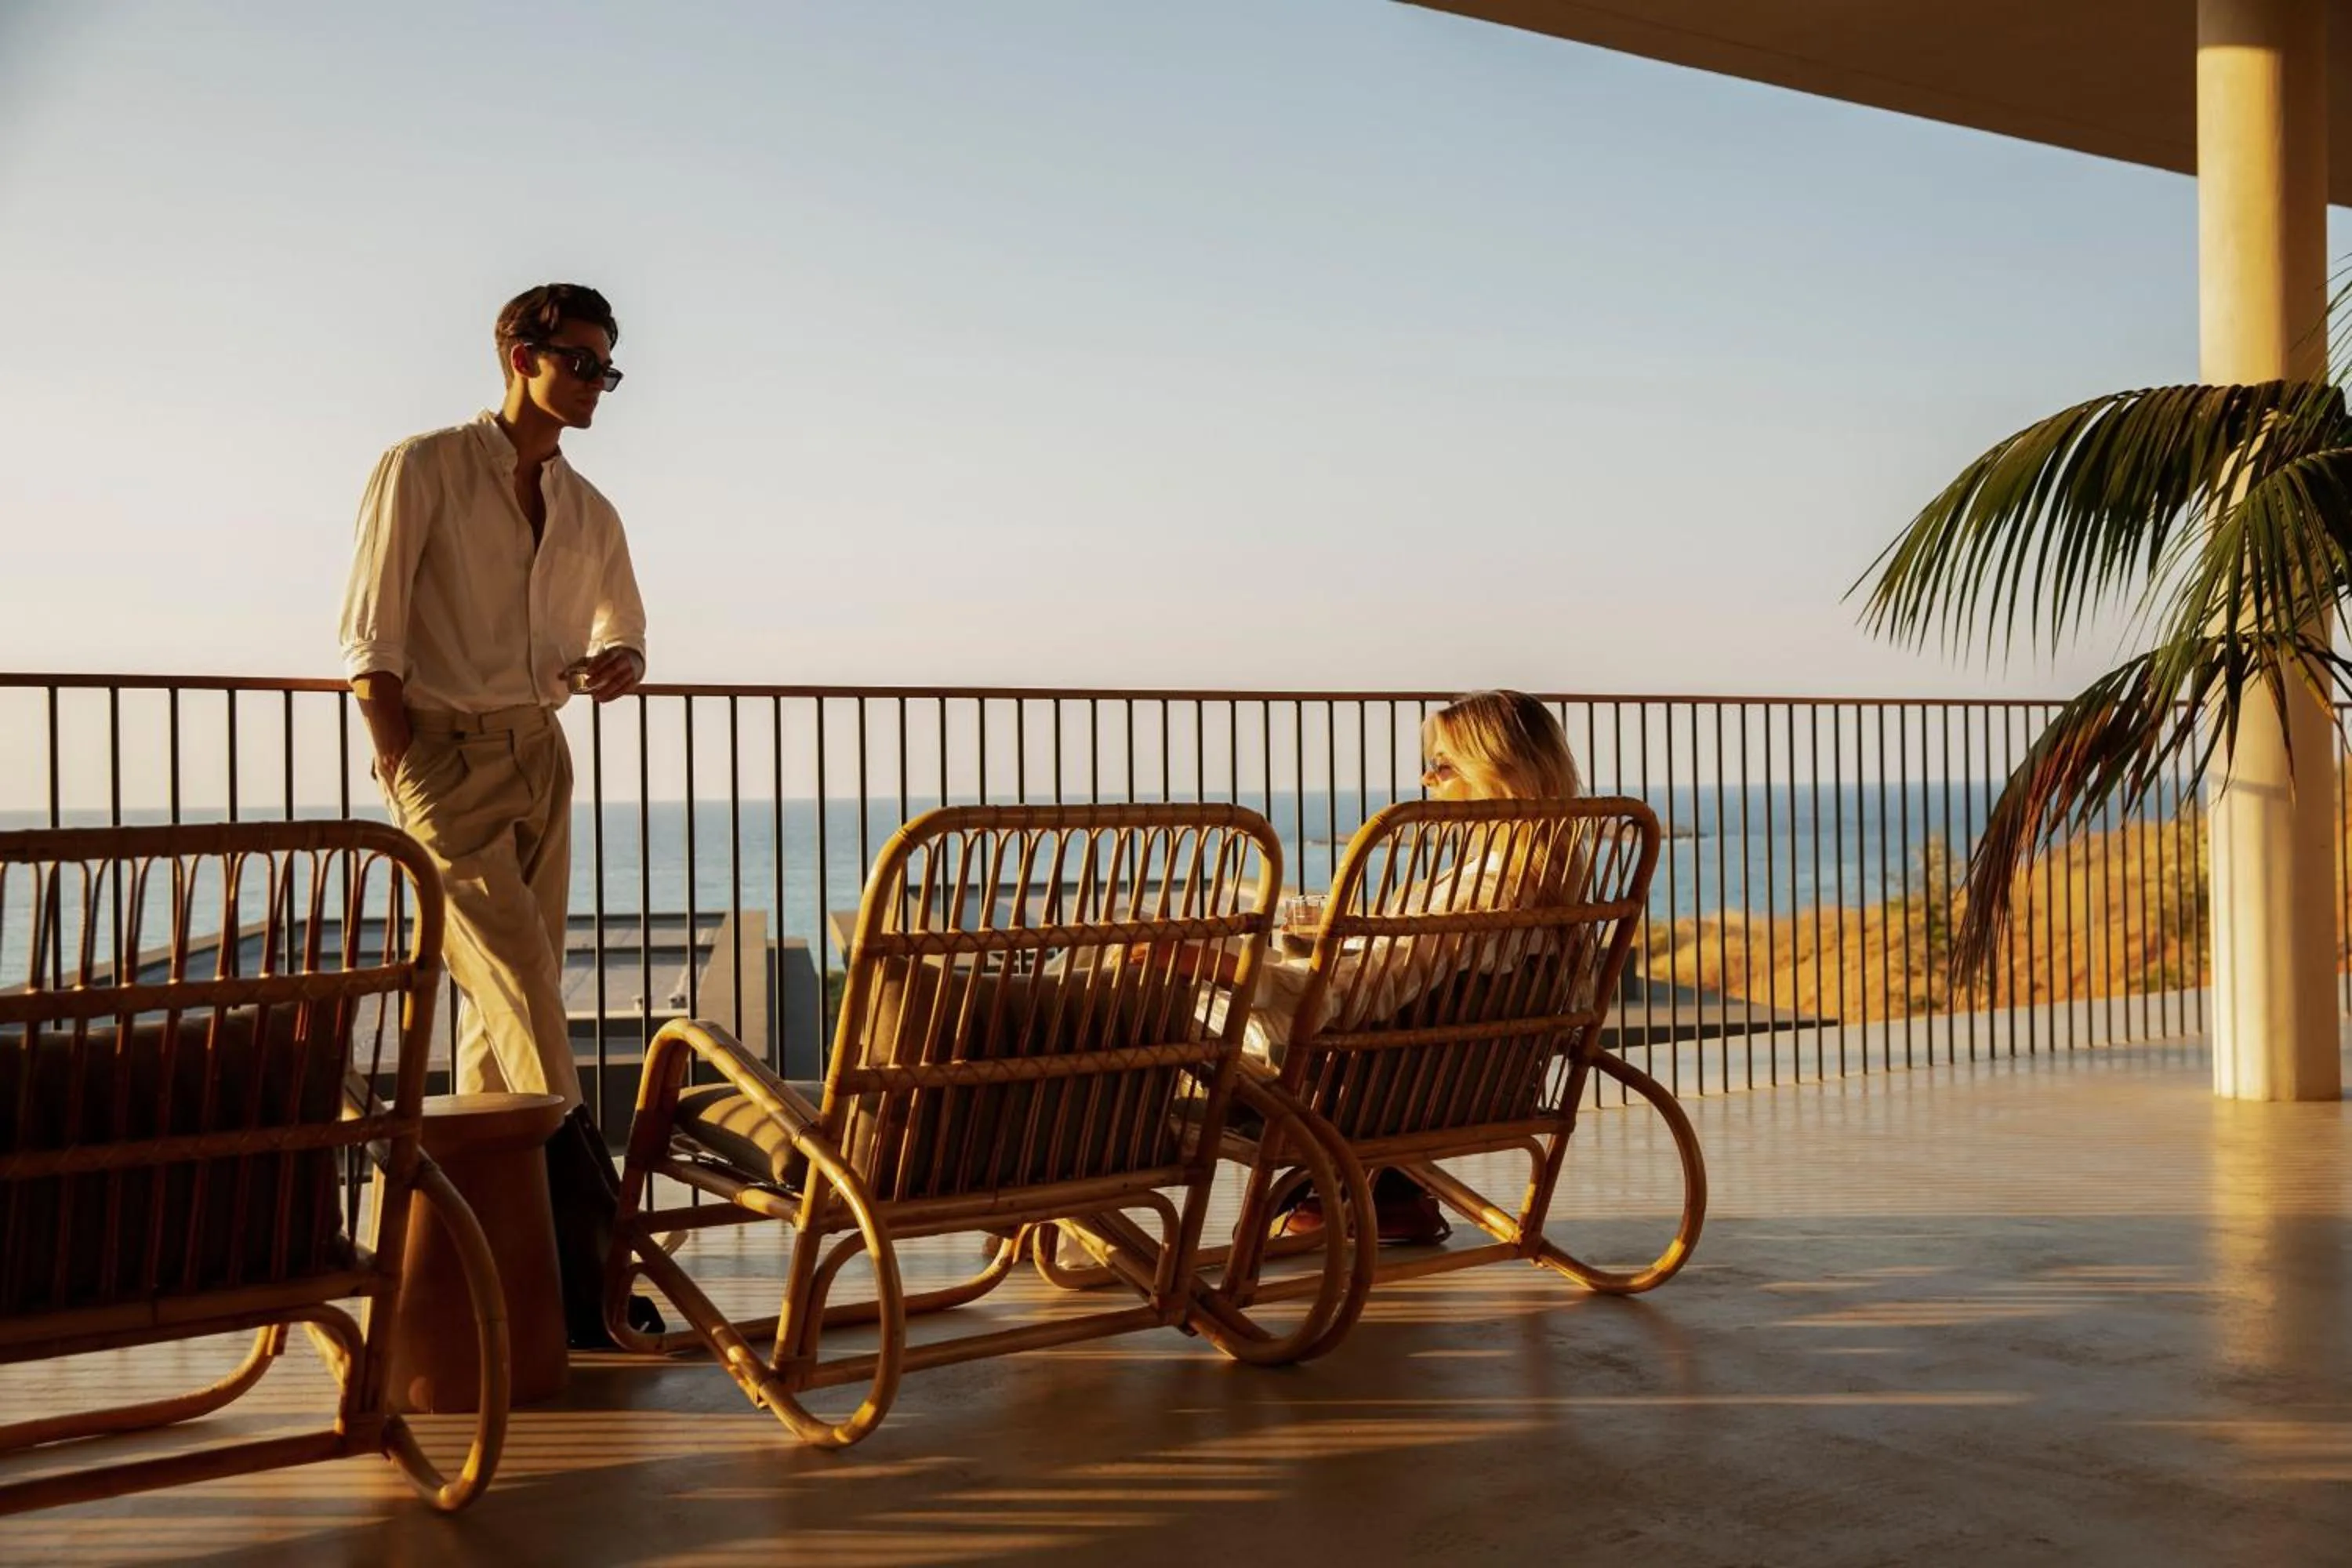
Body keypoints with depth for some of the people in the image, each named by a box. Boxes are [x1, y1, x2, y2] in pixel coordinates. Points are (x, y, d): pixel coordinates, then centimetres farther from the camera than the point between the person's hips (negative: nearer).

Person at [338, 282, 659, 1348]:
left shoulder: (589, 513, 15)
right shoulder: (424, 470, -3)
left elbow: (619, 634, 23)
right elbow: (368, 640, -6)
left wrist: (616, 665, -2)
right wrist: (406, 770, -12)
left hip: (539, 752, 7)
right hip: (445, 750, -6)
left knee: (519, 990, 6)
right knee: (518, 986, -15)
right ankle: (586, 1264, -19)